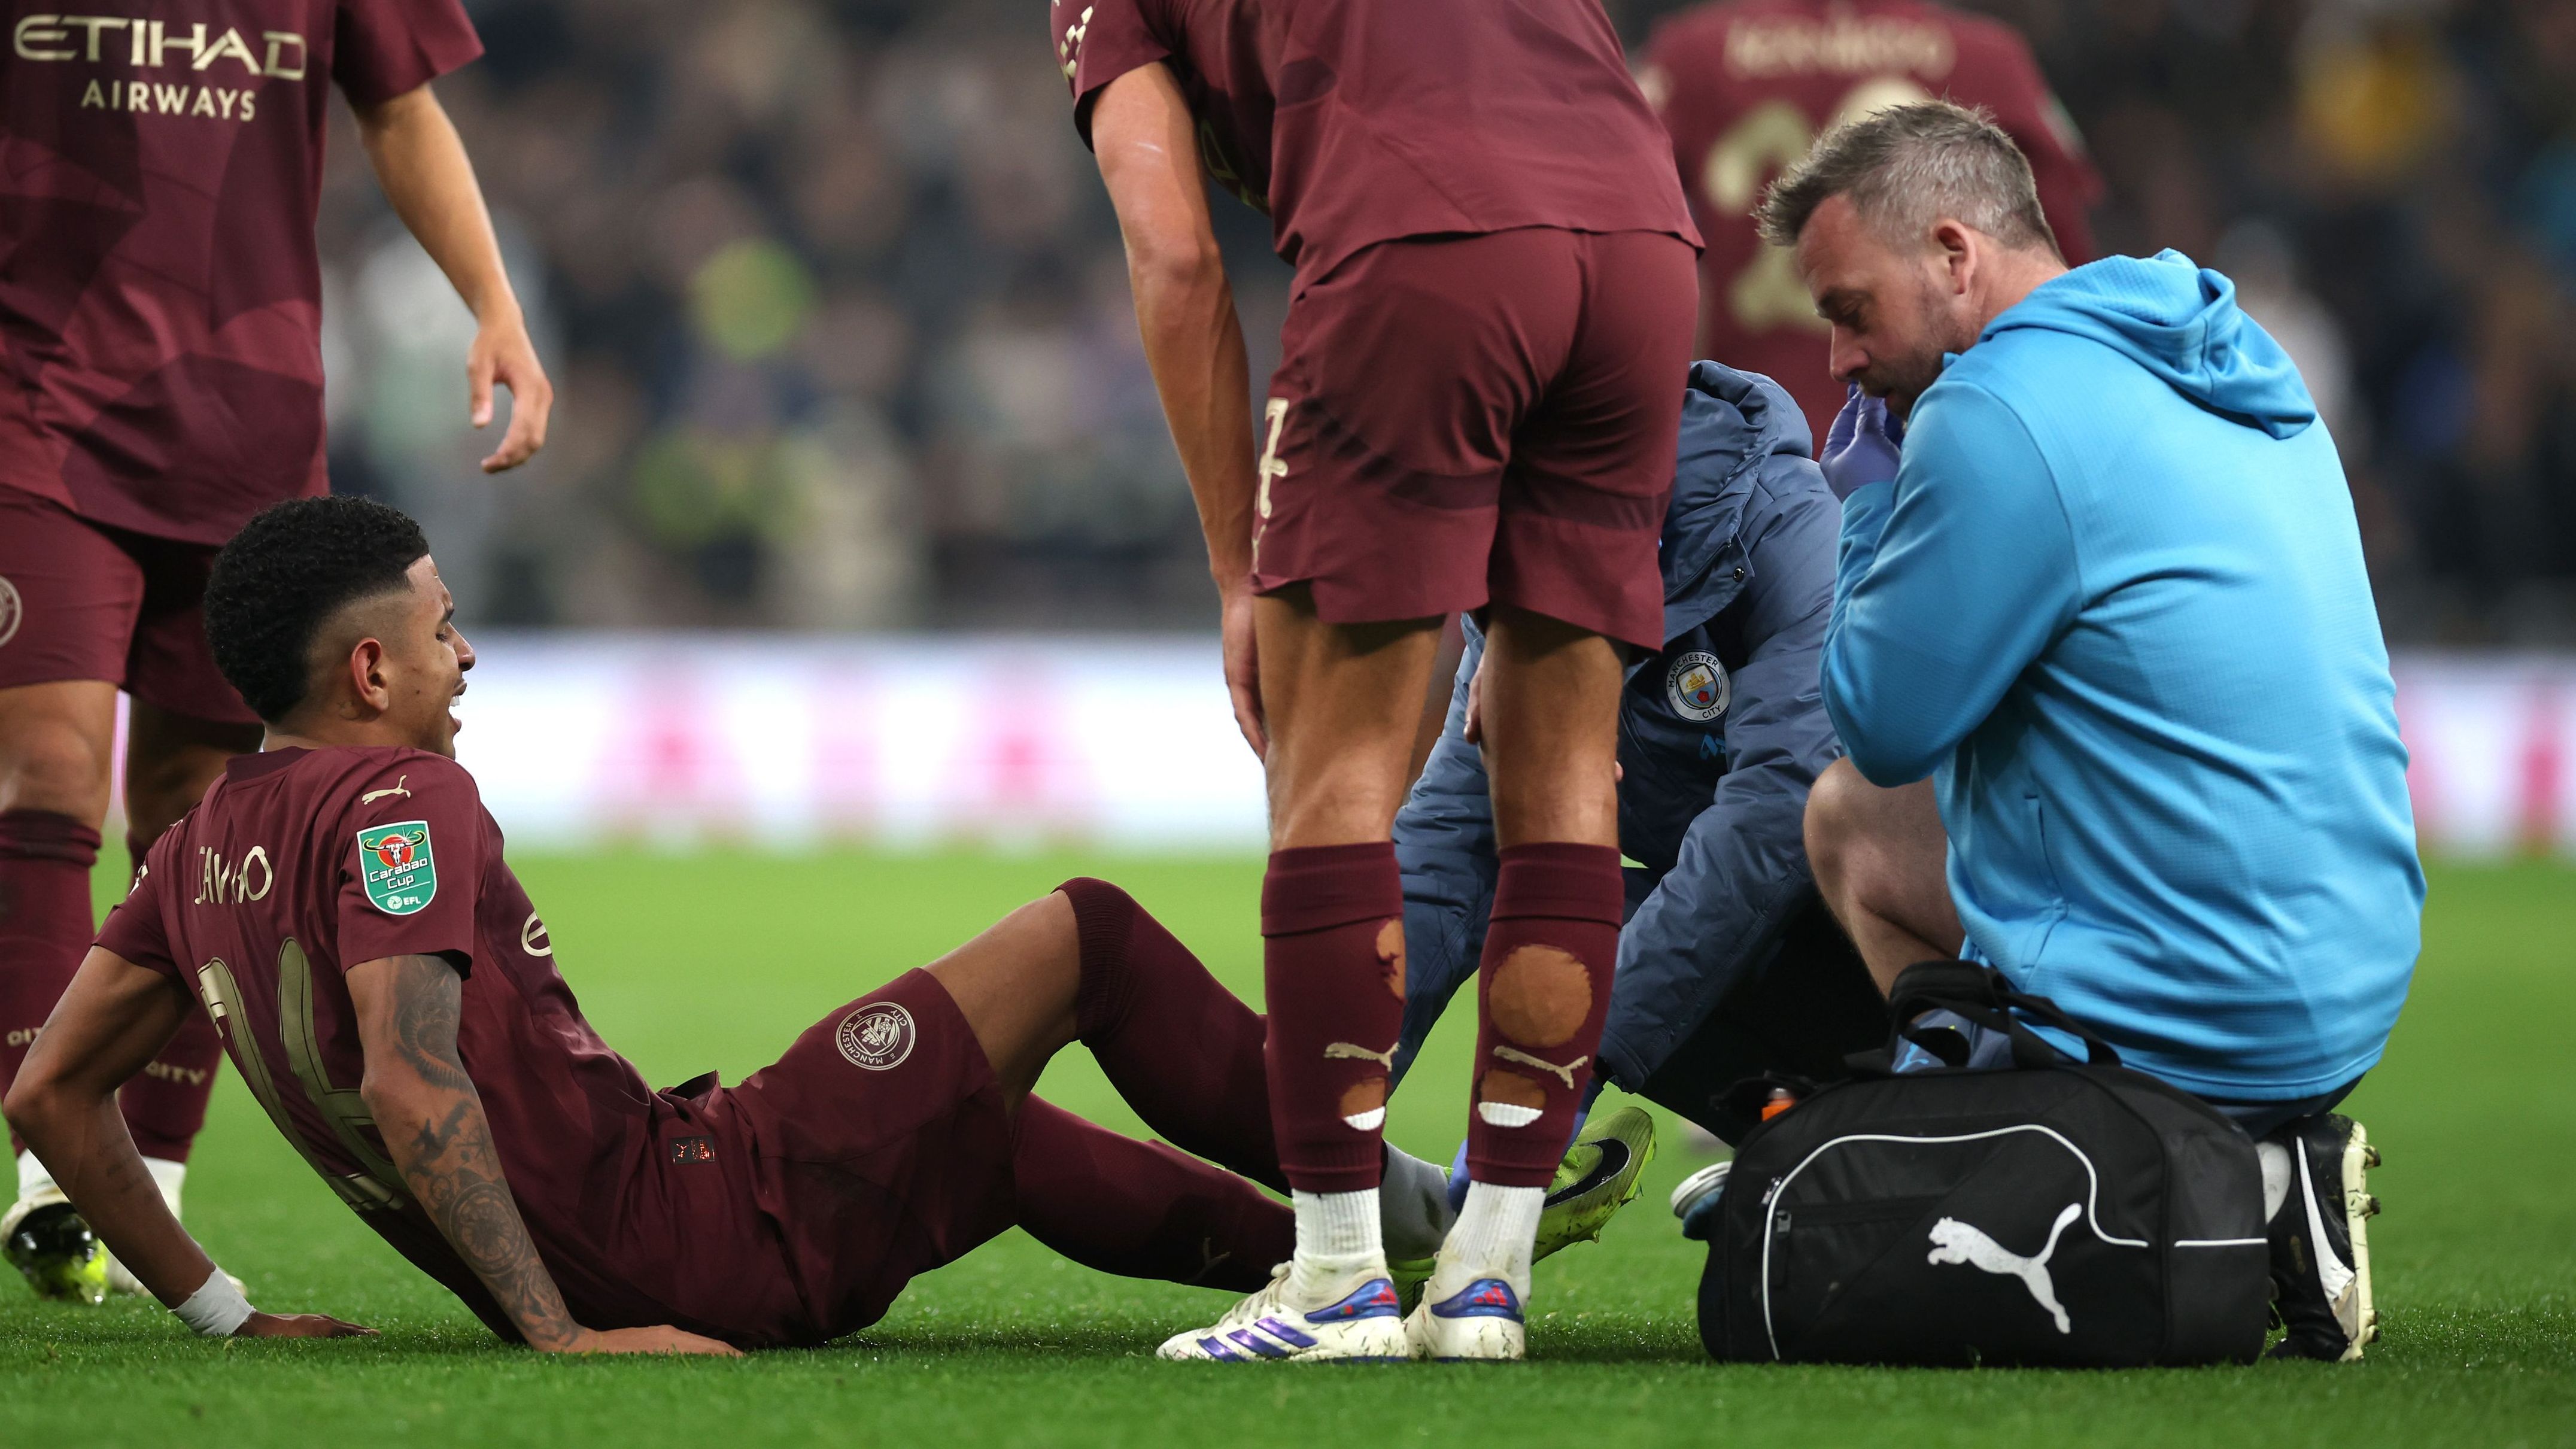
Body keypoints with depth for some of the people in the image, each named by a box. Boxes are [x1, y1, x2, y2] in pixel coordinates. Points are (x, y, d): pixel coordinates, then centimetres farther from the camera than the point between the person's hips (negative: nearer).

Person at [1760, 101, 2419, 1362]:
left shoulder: (2001, 415, -18)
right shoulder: (2243, 381, 12)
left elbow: (1881, 724, -10)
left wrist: (1870, 497, 2)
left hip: (2196, 1017, -9)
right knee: (1850, 824, 25)